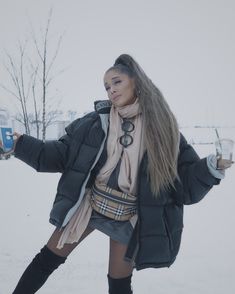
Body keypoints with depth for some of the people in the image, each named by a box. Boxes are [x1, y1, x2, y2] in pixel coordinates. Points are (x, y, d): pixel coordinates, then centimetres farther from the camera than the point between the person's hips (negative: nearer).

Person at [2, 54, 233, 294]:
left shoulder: (163, 128, -10)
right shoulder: (97, 120, -6)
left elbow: (186, 184, -9)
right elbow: (62, 154, 0)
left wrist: (212, 167, -27)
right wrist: (20, 144, -8)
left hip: (128, 219, -1)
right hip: (88, 205, 2)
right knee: (47, 259, 14)